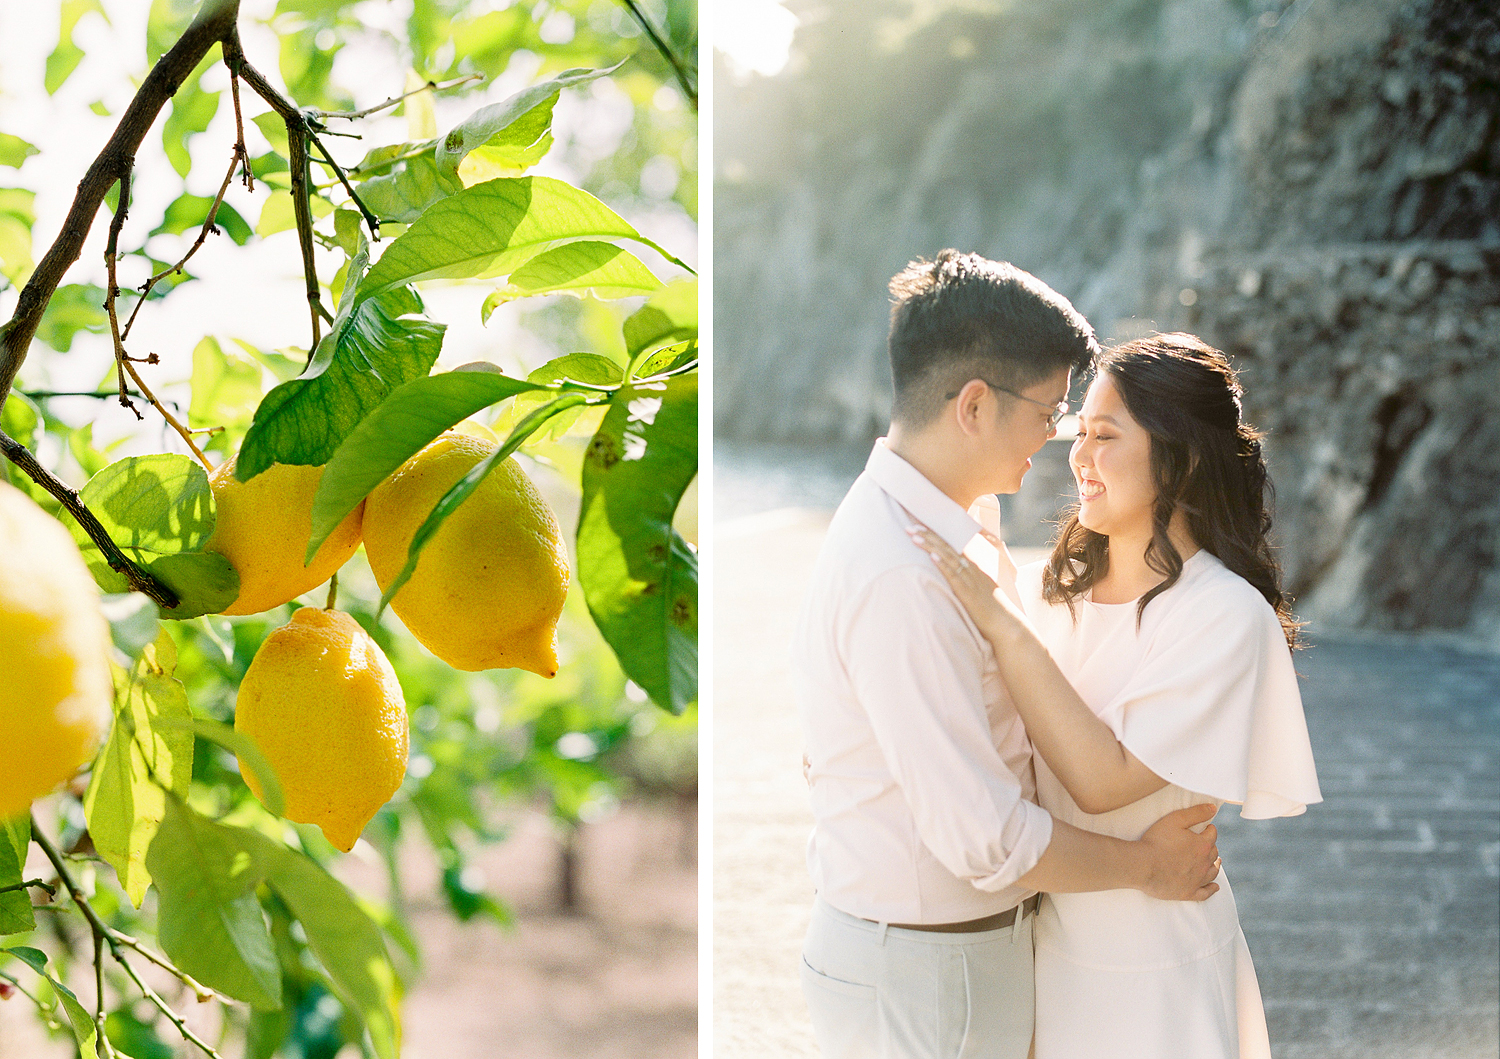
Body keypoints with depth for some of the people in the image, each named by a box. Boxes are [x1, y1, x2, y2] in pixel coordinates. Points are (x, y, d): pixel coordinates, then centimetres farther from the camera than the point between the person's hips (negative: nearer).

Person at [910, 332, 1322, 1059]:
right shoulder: (1053, 586, -1)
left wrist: (999, 623, -25)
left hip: (1147, 958, -5)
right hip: (1041, 930, 5)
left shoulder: (1226, 615, -17)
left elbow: (1104, 781, -25)